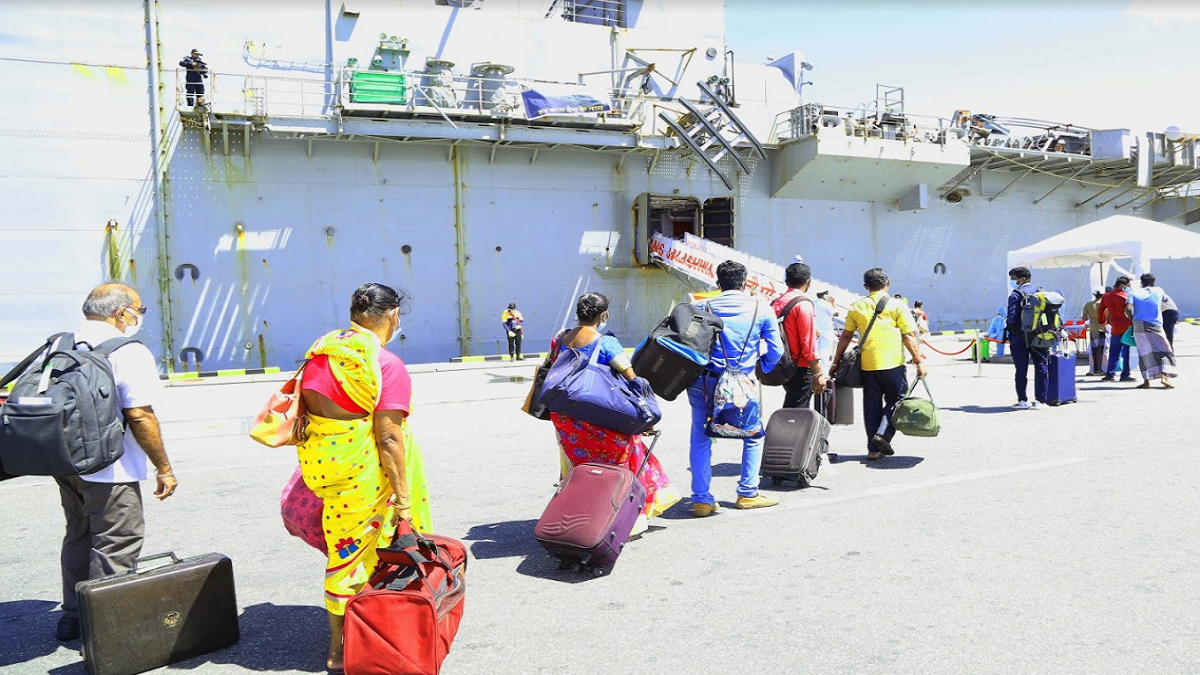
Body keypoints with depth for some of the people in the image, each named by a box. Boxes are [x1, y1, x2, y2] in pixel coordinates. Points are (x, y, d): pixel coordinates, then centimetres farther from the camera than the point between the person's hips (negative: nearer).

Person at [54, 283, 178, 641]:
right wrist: (164, 469, -11)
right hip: (108, 469, -8)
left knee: (79, 536, 22)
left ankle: (73, 616, 34)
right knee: (115, 545, 2)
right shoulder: (128, 352, -15)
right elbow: (140, 416, -18)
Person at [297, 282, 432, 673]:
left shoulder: (320, 350, 4)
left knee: (344, 550, 17)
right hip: (363, 473, -6)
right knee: (359, 552, 8)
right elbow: (388, 438, -18)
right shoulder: (388, 366, -15)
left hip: (317, 460, 6)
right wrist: (402, 494, -12)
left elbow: (305, 408, 12)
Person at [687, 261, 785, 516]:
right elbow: (776, 351, 7)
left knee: (700, 439, 10)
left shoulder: (703, 308, 4)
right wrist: (762, 371, 24)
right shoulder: (761, 310, 4)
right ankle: (747, 494, 22)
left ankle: (701, 500, 8)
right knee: (753, 436, 19)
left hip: (704, 382, 1)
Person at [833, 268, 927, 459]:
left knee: (871, 406, 10)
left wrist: (836, 361, 15)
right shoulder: (896, 305, -1)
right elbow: (909, 337, -5)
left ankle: (873, 448, 12)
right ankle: (883, 434, -8)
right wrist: (919, 361, 0)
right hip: (893, 363, -3)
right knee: (896, 400, 12)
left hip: (867, 365, 3)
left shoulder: (856, 307, 7)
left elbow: (845, 337, 8)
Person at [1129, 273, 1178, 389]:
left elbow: (1128, 308, -10)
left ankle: (1147, 381, 0)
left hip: (1139, 326, 0)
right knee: (1164, 351, 6)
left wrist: (1132, 319, 6)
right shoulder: (1158, 291, 8)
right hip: (1156, 326, 0)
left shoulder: (1134, 293, 4)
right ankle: (1164, 376, -12)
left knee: (1144, 353, 4)